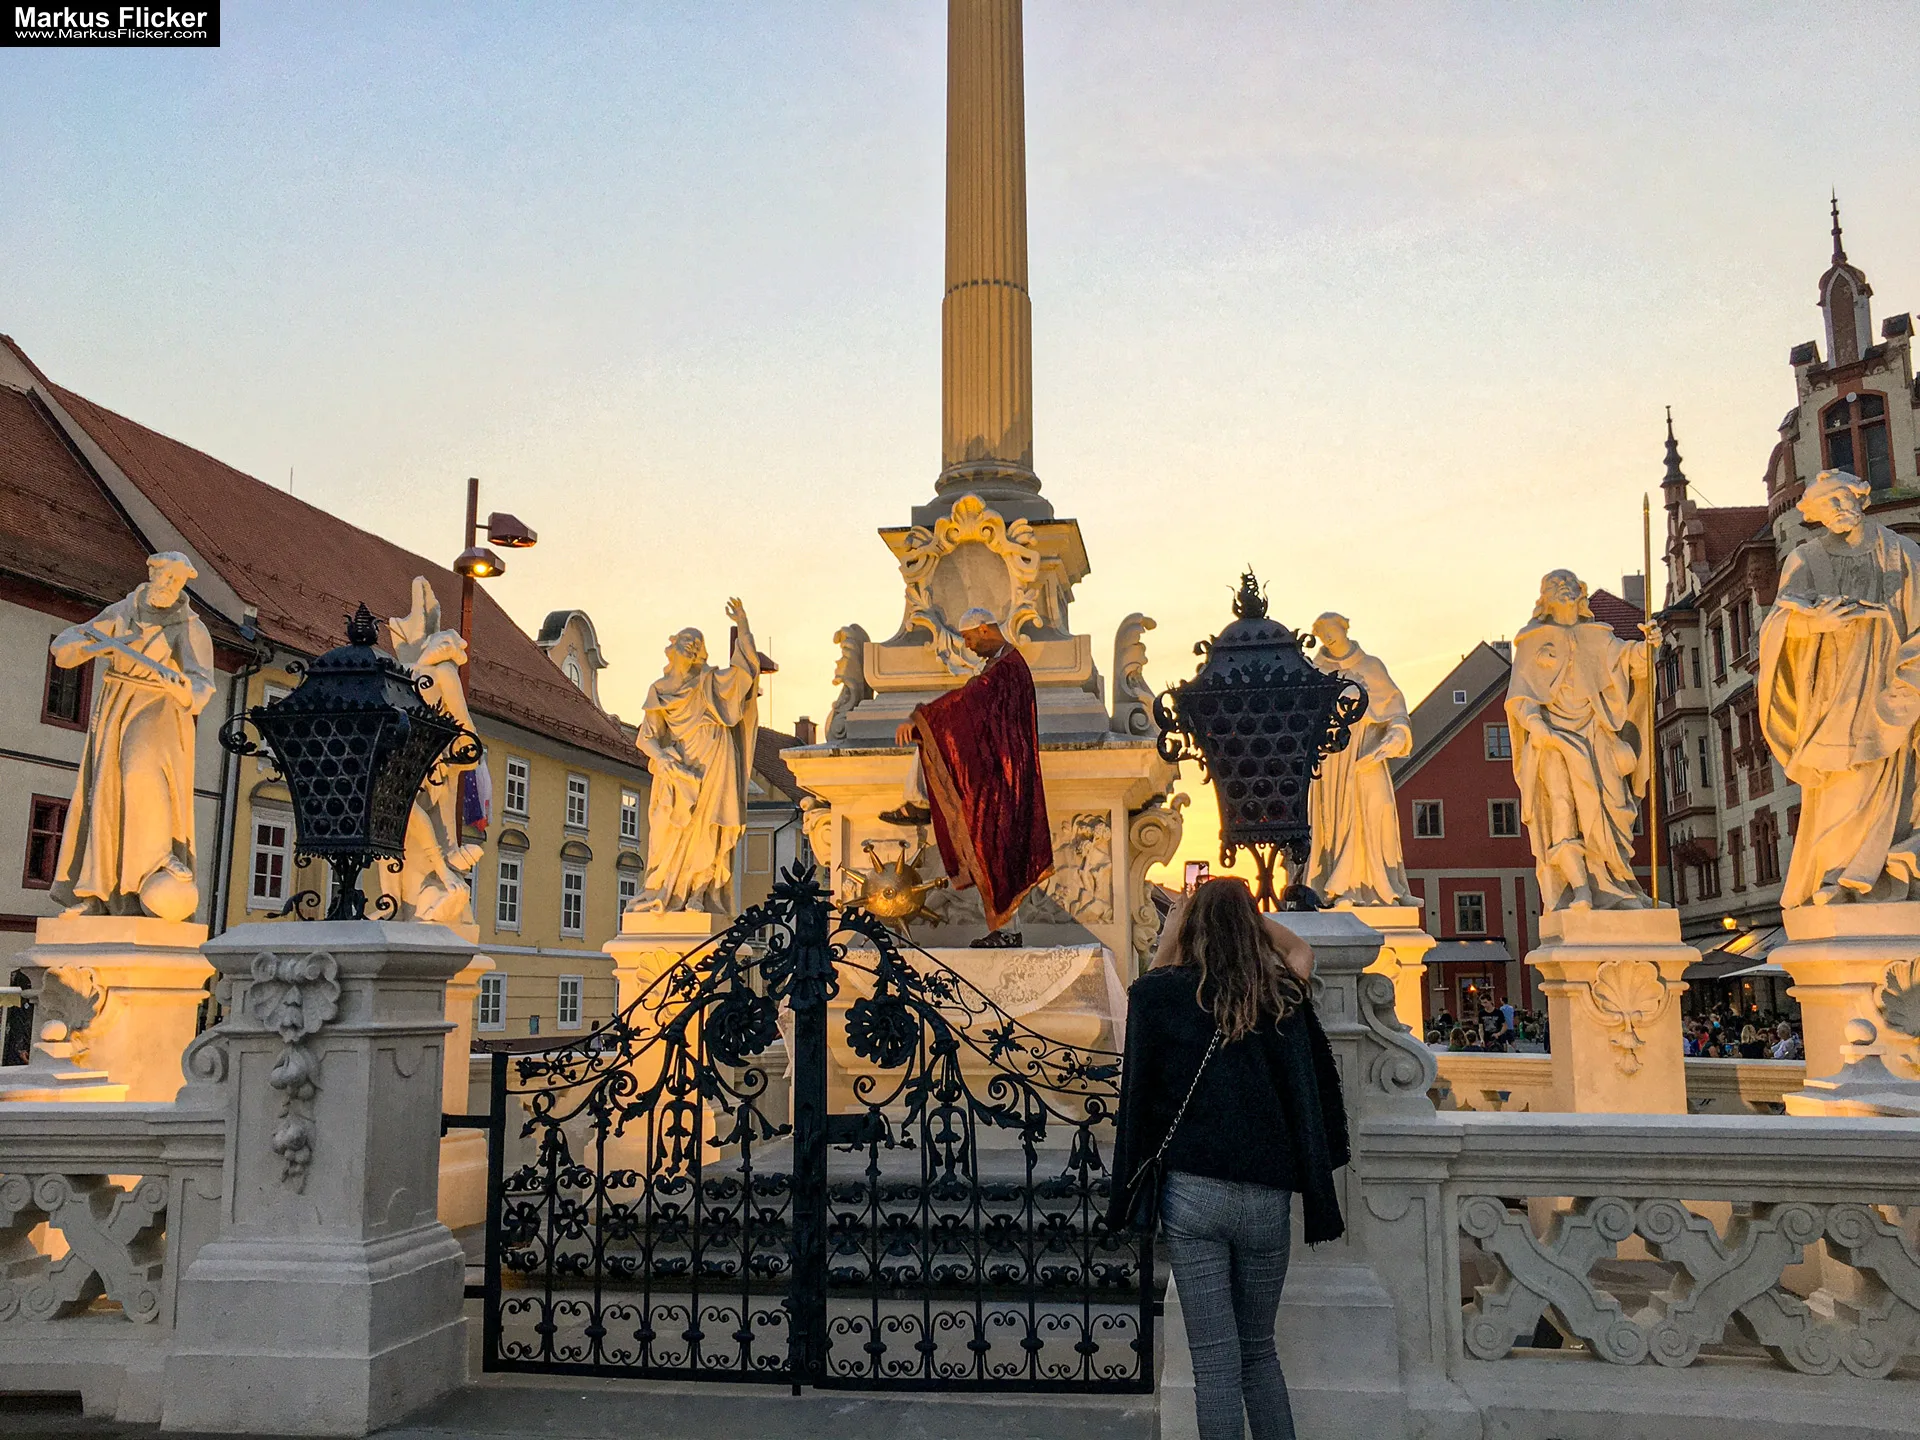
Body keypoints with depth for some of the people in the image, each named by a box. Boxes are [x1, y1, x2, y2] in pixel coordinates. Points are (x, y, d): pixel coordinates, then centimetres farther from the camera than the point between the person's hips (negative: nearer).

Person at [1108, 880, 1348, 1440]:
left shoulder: (1161, 994, -3)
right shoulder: (1281, 998, 3)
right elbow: (1300, 950, 24)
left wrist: (1177, 919, 17)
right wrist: (1247, 911, 19)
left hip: (1192, 1193, -2)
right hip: (1266, 1198, 2)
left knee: (1216, 1362, 3)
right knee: (1258, 1350, 20)